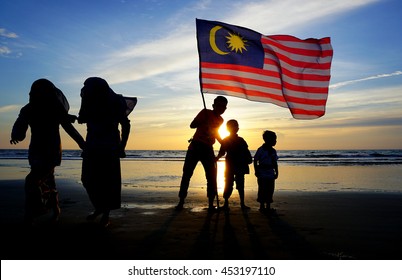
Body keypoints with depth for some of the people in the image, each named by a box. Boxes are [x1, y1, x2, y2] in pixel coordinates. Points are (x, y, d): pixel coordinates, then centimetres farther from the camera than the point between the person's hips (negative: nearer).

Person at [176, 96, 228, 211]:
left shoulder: (220, 120, 13)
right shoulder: (206, 112, -2)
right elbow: (192, 125, -12)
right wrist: (203, 120, -27)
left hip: (208, 149, 5)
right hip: (196, 146, -4)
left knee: (212, 176, -1)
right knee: (187, 174, -3)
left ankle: (211, 204, 6)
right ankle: (181, 202, 4)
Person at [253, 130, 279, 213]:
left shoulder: (273, 151, 10)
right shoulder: (261, 150, -7)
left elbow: (275, 163, 15)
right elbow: (255, 161, -5)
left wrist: (276, 172, 10)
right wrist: (256, 171, -10)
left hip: (271, 175, 6)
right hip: (262, 174, -5)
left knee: (270, 190, 7)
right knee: (262, 190, 0)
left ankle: (268, 206, 17)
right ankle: (262, 206, 12)